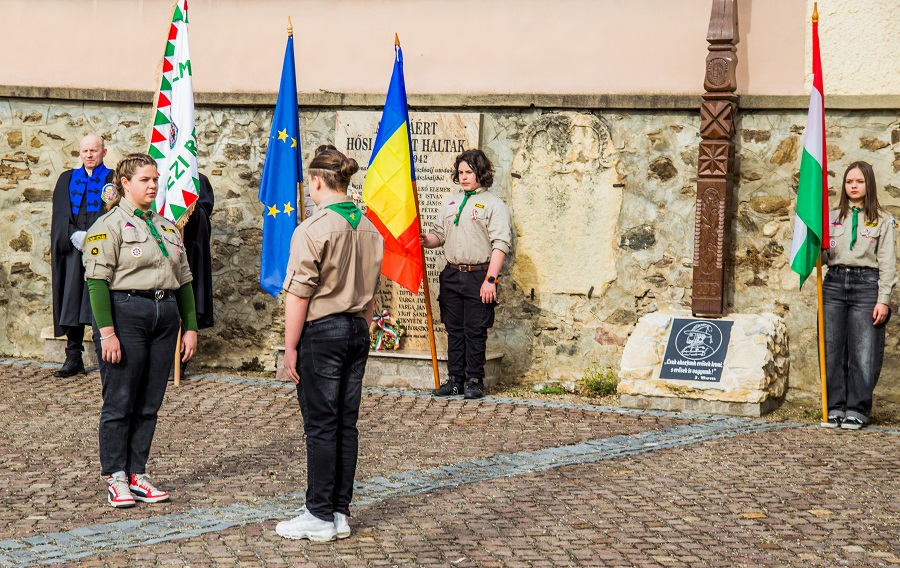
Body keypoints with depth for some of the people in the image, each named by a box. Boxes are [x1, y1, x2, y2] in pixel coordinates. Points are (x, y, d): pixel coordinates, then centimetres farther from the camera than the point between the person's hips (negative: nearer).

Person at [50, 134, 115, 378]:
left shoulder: (113, 179, 6)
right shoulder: (67, 179, 17)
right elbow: (60, 214, 9)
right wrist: (74, 235, -9)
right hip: (72, 248, 3)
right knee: (72, 302, 1)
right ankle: (73, 359, 6)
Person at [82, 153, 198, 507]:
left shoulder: (168, 227, 17)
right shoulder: (110, 225, -4)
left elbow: (184, 279, 18)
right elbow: (97, 279, -11)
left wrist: (190, 327, 11)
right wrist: (107, 331, -19)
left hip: (165, 318, 6)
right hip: (125, 313, -6)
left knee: (149, 405, 8)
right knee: (119, 403, 0)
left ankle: (137, 475, 16)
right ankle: (116, 479, 9)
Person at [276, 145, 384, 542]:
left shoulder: (313, 230, -14)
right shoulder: (370, 228, 8)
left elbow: (298, 295, -14)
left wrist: (290, 348, -9)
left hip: (322, 331, -7)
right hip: (357, 331, 7)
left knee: (321, 425, -1)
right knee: (347, 423, 10)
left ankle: (320, 517, 4)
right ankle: (340, 513, 15)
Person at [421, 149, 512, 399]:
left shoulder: (493, 204, -2)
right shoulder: (451, 202, 16)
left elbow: (501, 244, -9)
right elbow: (439, 233, 19)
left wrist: (490, 279, -17)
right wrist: (427, 240, -6)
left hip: (478, 277, -5)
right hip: (451, 275, 5)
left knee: (475, 331, -1)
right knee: (454, 330, 8)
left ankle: (474, 381, 8)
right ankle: (455, 379, 15)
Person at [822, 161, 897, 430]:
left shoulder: (882, 220, 5)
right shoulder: (832, 217, 14)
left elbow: (887, 263, 1)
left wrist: (883, 300, -7)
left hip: (866, 284, -3)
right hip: (834, 284, 3)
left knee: (864, 352, -3)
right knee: (832, 349, 2)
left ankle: (857, 409, 6)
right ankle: (835, 407, 10)